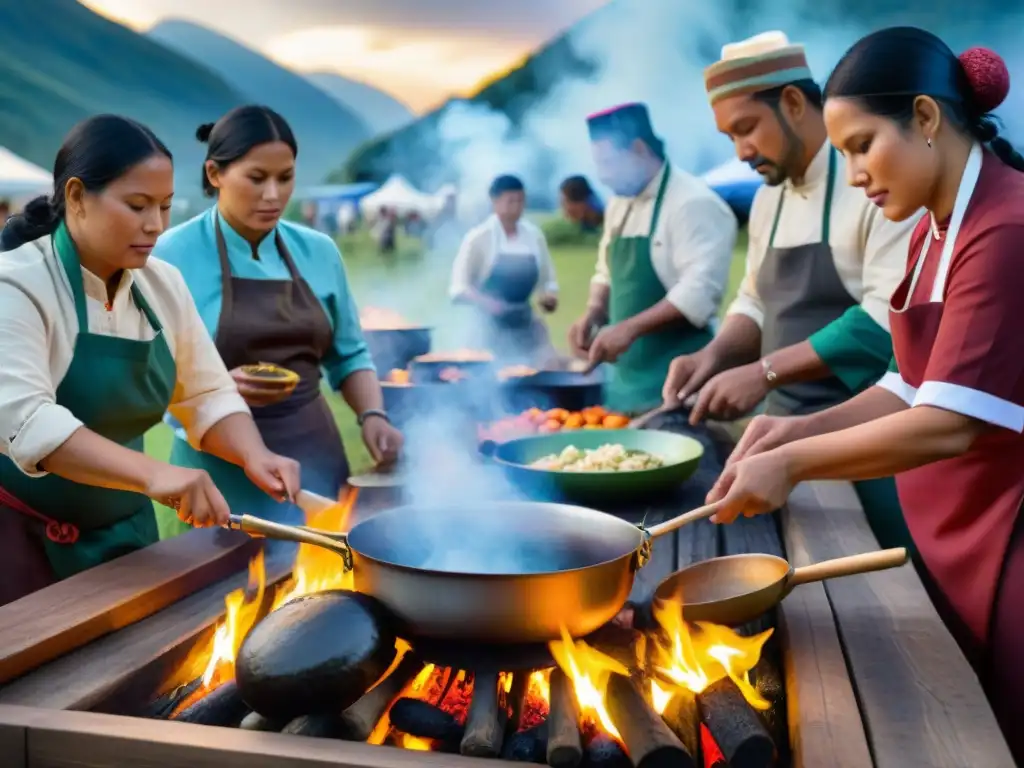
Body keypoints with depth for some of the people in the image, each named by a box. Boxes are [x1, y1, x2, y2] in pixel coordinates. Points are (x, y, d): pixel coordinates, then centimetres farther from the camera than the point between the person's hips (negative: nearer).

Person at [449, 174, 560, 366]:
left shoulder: (534, 235, 3)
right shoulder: (478, 237, -9)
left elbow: (548, 279, 13)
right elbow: (458, 288, -9)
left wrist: (549, 297, -9)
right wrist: (485, 302, -27)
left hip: (526, 323, 4)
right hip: (491, 325, -4)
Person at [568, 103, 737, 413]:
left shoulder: (693, 203, -14)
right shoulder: (619, 205, 13)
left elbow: (700, 292, -22)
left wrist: (629, 328, -26)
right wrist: (593, 314, 2)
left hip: (675, 378, -8)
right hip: (627, 373, 8)